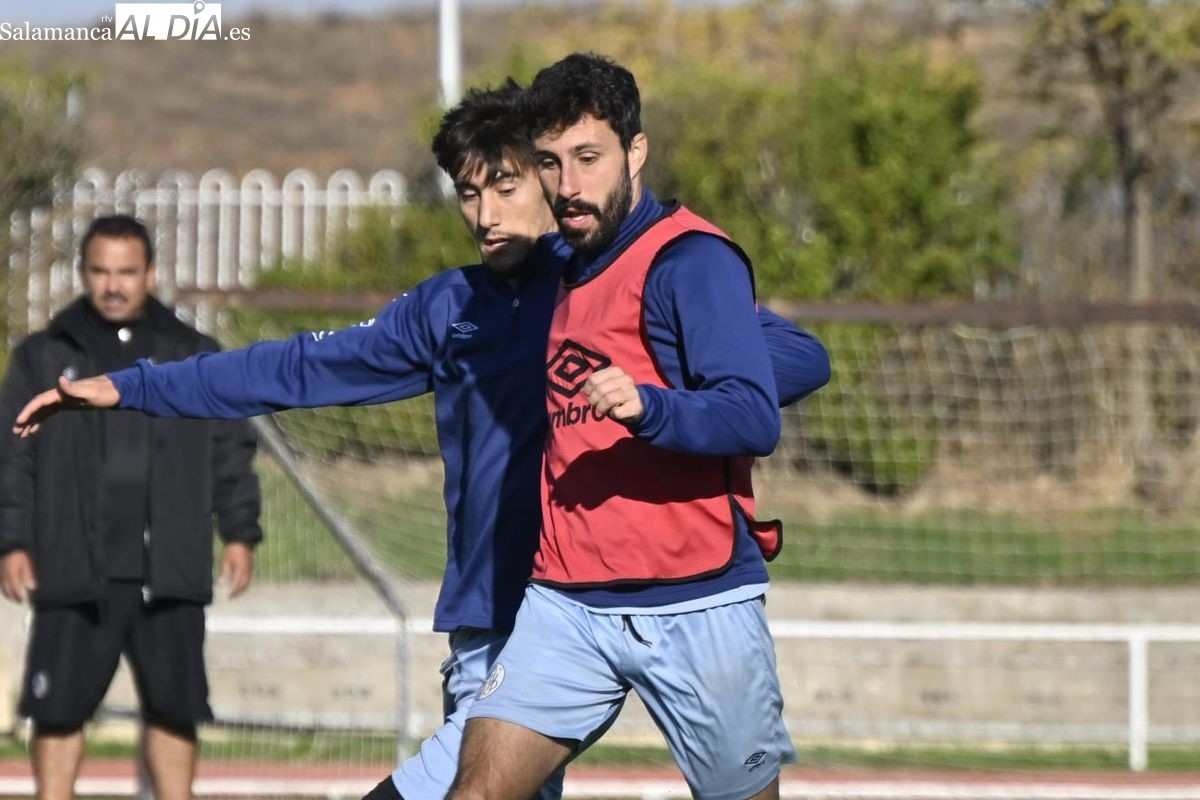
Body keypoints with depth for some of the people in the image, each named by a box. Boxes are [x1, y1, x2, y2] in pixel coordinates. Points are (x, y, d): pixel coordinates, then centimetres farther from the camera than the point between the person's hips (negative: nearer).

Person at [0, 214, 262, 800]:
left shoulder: (194, 357, 11)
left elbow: (231, 454, 13)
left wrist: (240, 533, 5)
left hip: (170, 573, 1)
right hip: (75, 572, -1)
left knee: (173, 707, 4)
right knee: (60, 708, 0)